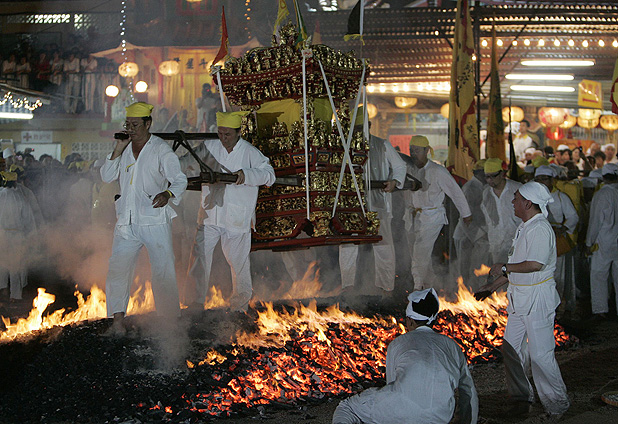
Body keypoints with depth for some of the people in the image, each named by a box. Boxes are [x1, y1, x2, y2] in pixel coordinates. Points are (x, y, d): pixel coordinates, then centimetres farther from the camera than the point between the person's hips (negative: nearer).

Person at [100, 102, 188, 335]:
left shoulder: (161, 150, -3)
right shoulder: (125, 149, 13)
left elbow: (180, 180, -9)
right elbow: (106, 177, 10)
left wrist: (167, 194, -31)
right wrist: (118, 150, -1)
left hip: (155, 221, -4)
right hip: (127, 222, 4)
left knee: (163, 272, -3)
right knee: (117, 269, -4)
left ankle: (171, 322, 8)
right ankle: (118, 320, 3)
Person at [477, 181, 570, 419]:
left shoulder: (541, 229, -17)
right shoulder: (525, 227, 14)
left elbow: (535, 265, -27)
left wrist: (504, 267, -15)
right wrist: (493, 286, 24)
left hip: (538, 298, -10)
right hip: (519, 297, 10)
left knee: (540, 353, -6)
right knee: (511, 349, 10)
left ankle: (557, 403, 9)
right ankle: (521, 398, 23)